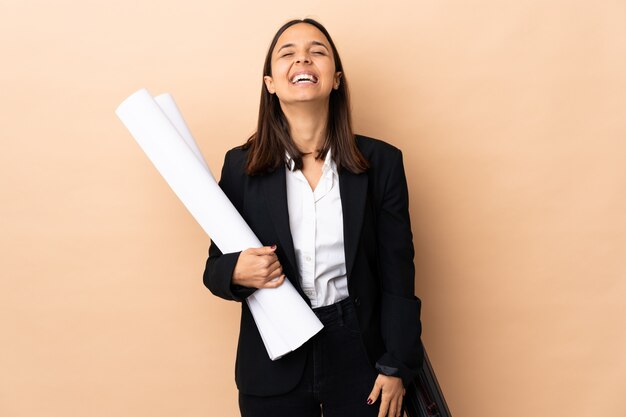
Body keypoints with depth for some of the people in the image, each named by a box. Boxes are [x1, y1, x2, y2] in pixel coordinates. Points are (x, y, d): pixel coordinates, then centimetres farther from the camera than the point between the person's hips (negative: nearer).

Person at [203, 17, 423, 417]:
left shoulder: (381, 161, -5)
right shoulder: (240, 166, -4)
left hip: (360, 355, 0)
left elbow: (397, 276, -2)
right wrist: (237, 272, -19)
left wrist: (397, 367, -4)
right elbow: (215, 267, 3)